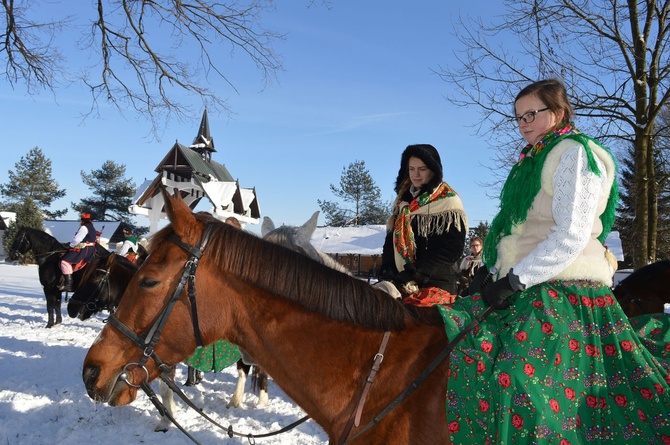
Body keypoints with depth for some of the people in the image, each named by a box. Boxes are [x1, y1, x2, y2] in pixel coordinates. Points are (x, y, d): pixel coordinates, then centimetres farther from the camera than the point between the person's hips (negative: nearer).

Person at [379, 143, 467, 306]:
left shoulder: (449, 201, -1)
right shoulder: (403, 201, 18)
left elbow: (451, 248, -10)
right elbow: (391, 239, 17)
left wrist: (415, 273, -17)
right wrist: (387, 271, -2)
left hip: (435, 285, -6)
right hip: (400, 282, 6)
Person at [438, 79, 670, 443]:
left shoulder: (574, 153, -6)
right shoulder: (535, 160, 20)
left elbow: (571, 237, -17)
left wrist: (515, 279, -19)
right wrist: (493, 270, 8)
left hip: (563, 288, -9)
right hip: (527, 285, 9)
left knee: (518, 378, -23)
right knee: (457, 337, 0)